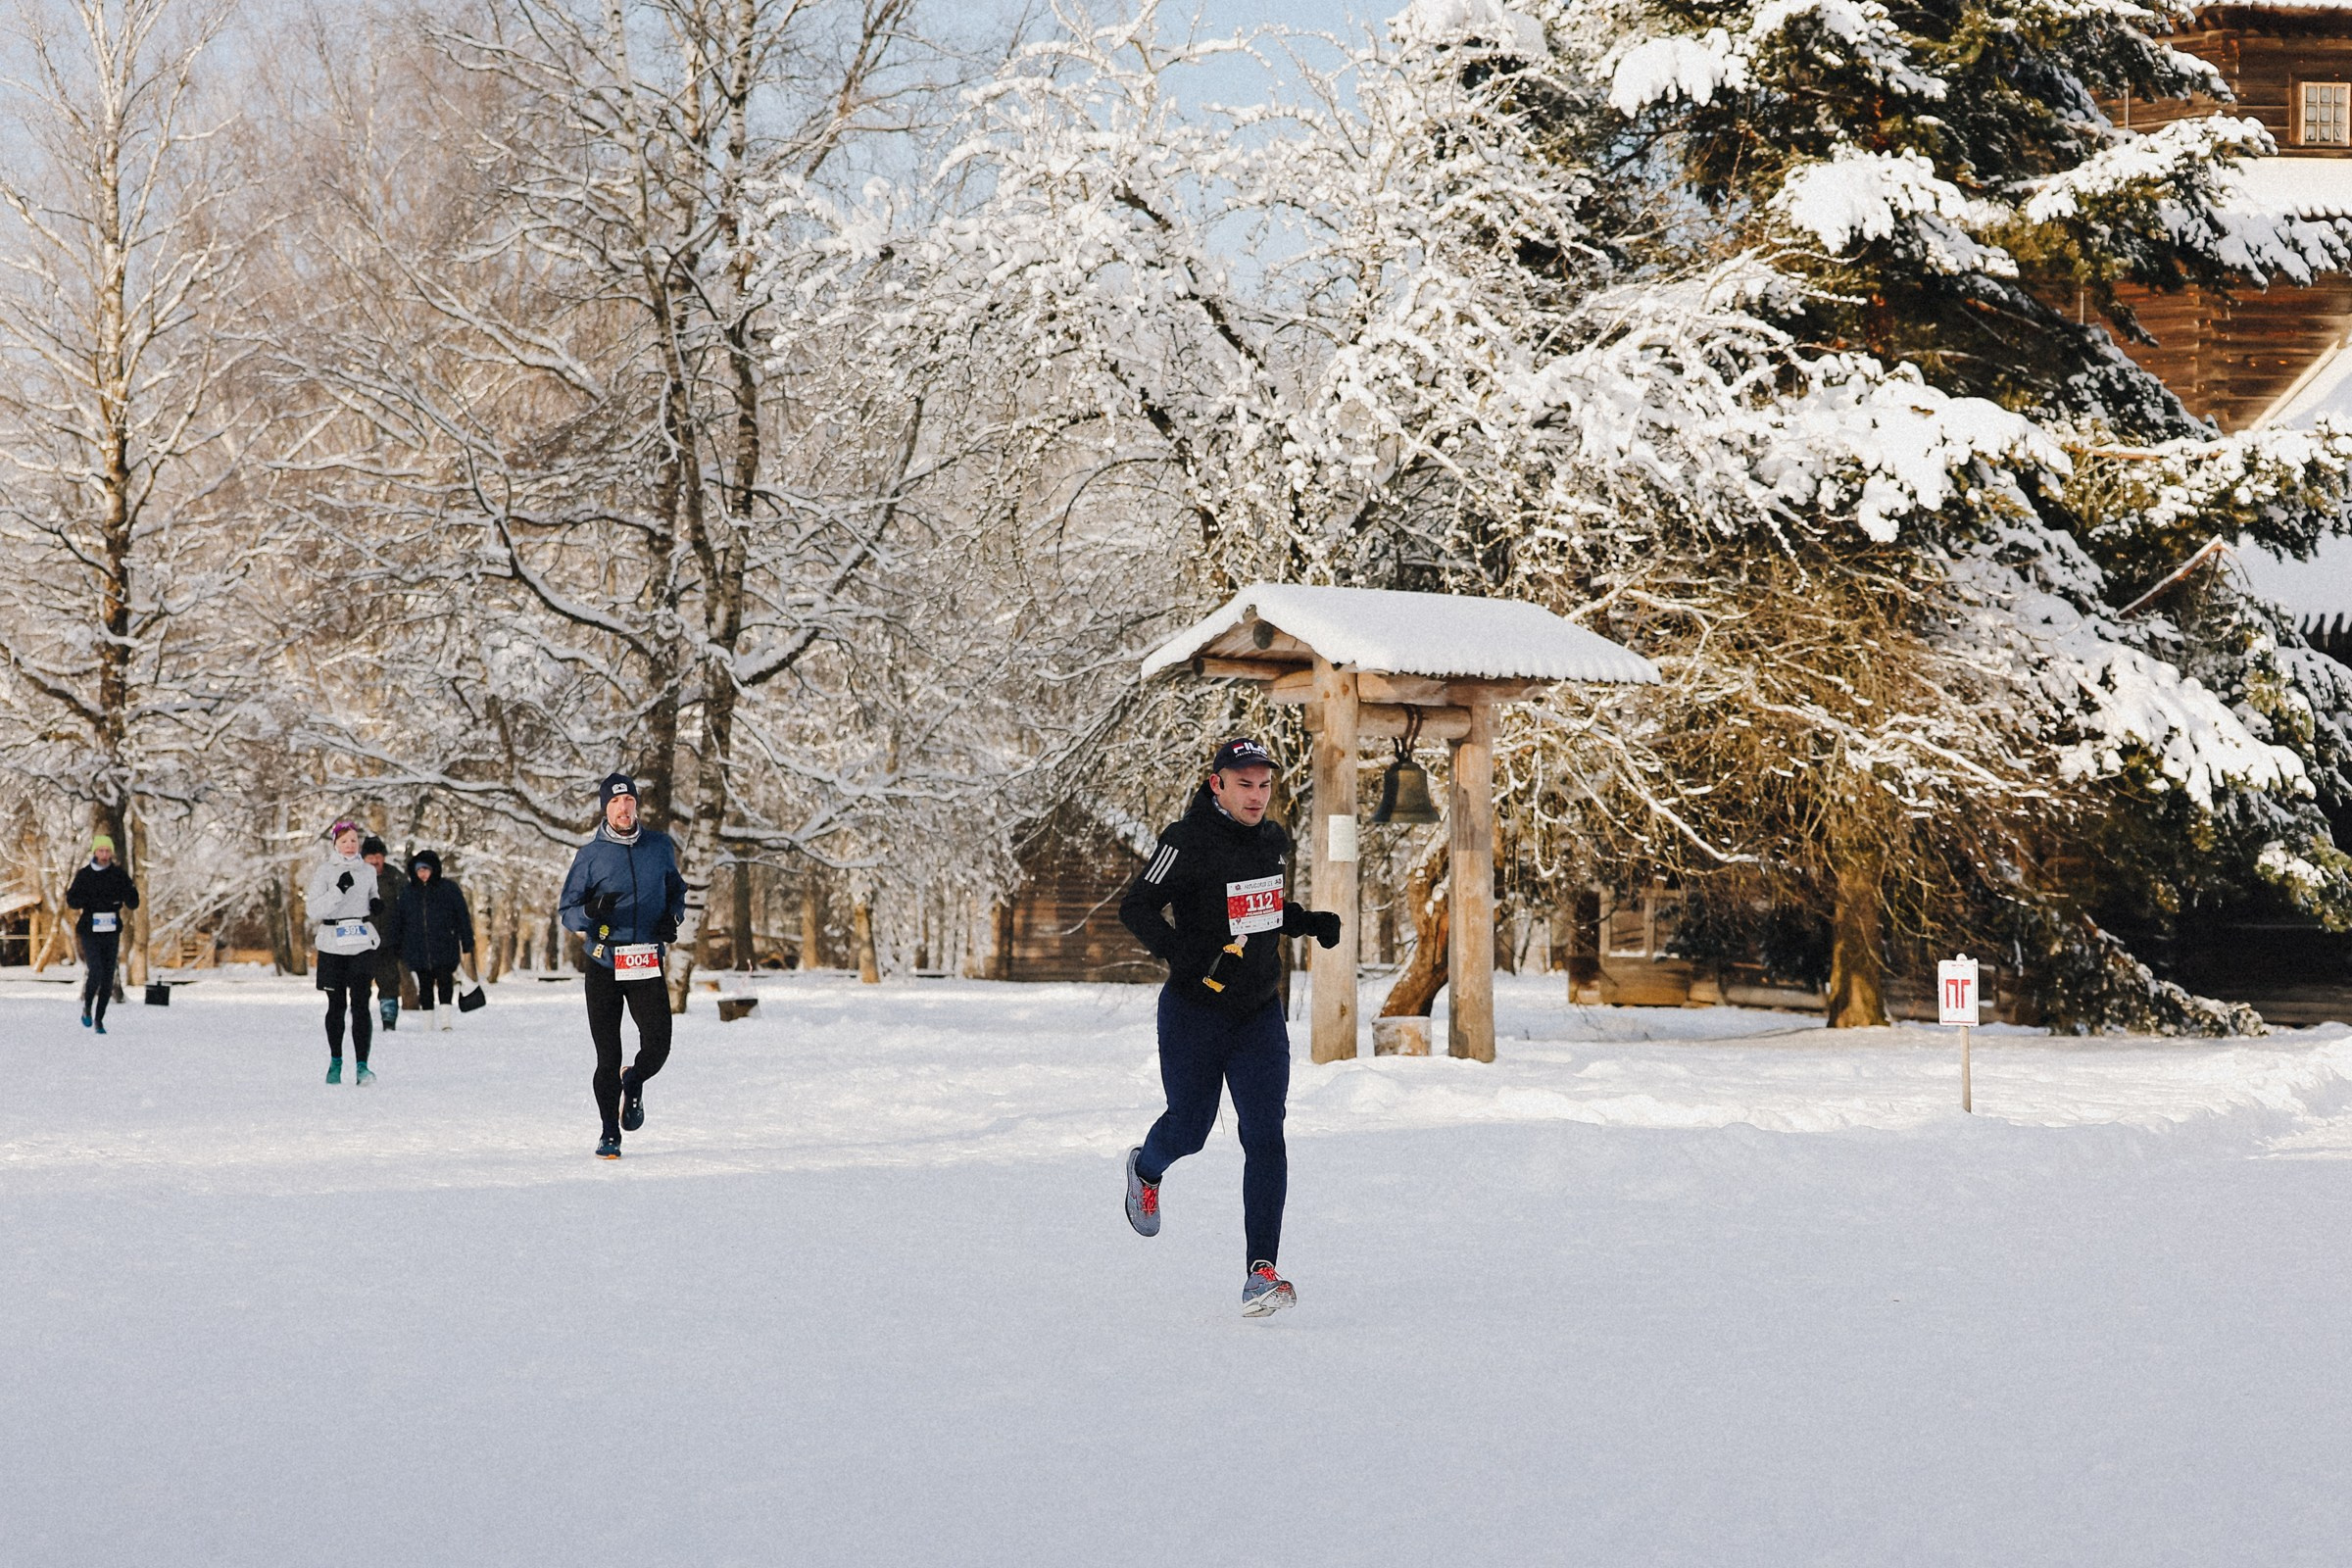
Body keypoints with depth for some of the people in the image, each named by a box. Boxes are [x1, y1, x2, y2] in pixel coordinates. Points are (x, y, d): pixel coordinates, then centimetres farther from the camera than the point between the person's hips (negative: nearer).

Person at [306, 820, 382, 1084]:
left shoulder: (368, 871, 10)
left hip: (362, 943, 1)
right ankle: (335, 1063, 24)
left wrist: (375, 905, 3)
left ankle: (362, 1066, -14)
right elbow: (315, 910, -10)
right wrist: (339, 890, -21)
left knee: (360, 1004, -10)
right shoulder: (324, 871, -1)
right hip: (333, 944, -1)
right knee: (336, 1005, 9)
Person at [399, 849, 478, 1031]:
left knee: (445, 981, -14)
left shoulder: (448, 888, 3)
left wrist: (467, 946, 0)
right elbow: (401, 922, 15)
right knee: (425, 986, 6)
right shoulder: (408, 892, 12)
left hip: (445, 947, -3)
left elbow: (463, 917, 4)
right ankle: (429, 1024, 11)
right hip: (418, 952, 3)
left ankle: (446, 1020, -16)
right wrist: (401, 950, 12)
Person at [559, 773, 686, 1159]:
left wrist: (673, 917, 2)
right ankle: (610, 1134, 14)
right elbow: (567, 913, 1)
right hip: (604, 965, -1)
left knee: (657, 1047, -10)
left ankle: (633, 1084, 25)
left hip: (648, 965, 1)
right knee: (608, 1057, -1)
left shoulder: (660, 847, 7)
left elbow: (677, 888, 23)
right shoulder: (590, 856, 0)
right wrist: (592, 910, -22)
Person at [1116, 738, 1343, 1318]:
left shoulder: (1273, 839, 4)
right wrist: (1178, 951, -34)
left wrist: (1309, 922, 4)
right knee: (1189, 1129, 11)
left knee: (1264, 1135, -9)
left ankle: (1261, 1272, -10)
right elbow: (1136, 907, -18)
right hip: (1195, 1013, -4)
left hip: (1260, 1013, 4)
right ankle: (1146, 1169, 50)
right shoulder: (1187, 843, -16)